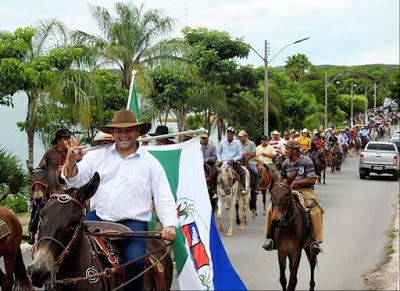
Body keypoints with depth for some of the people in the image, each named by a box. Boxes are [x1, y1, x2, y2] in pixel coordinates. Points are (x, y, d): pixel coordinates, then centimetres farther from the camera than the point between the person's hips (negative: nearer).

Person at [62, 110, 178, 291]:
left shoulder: (150, 163, 7)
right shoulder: (98, 155, 11)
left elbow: (164, 198, 4)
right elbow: (76, 180, 2)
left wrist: (170, 225, -13)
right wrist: (71, 163, -21)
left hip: (133, 222, -2)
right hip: (98, 217, 3)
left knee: (135, 260, -28)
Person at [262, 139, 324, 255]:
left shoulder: (306, 161, -6)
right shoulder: (286, 163, 11)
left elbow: (312, 180, -12)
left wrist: (295, 182, -17)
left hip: (305, 190, -4)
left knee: (316, 210, -33)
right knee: (271, 208, -16)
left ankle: (316, 241, -27)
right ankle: (270, 237, -6)